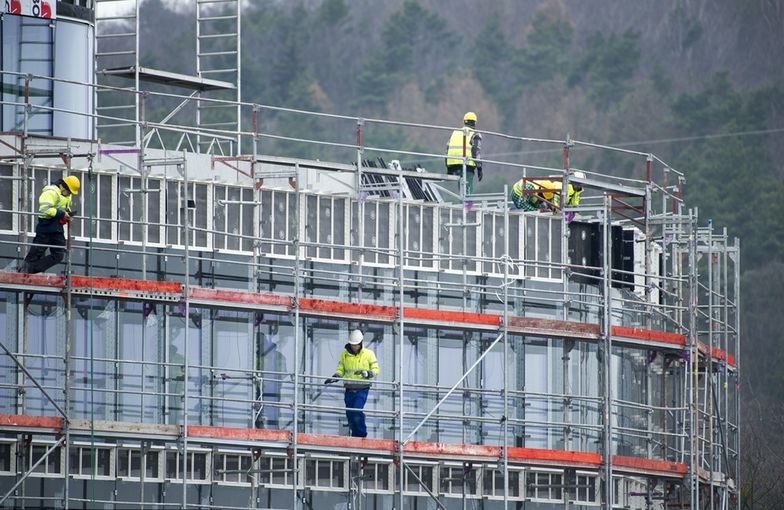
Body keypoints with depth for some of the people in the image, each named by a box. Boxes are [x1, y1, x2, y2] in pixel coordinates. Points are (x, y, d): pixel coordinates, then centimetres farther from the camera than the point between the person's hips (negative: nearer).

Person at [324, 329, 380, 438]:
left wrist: (366, 373, -20)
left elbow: (376, 370, 0)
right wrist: (334, 377, -9)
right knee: (350, 415, 4)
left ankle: (362, 435, -4)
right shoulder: (344, 354, 6)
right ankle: (355, 436, 19)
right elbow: (340, 370, 12)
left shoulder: (368, 354, -1)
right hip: (349, 389, 4)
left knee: (357, 412, -18)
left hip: (362, 389, -4)